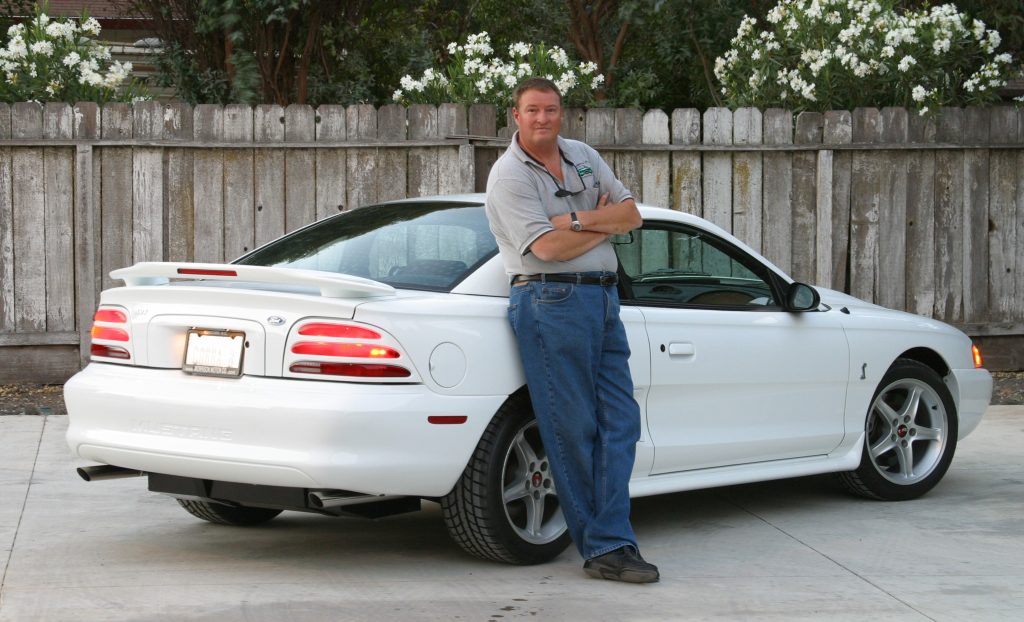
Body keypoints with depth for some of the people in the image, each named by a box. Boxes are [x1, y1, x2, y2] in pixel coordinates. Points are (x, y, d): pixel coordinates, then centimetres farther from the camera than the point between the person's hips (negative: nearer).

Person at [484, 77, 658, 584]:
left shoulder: (584, 156, 17)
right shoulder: (509, 175, -4)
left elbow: (631, 214, 11)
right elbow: (548, 247, -15)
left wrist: (577, 220, -6)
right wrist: (604, 225, 0)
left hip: (603, 298, 7)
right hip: (552, 300, -7)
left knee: (620, 422, 0)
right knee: (573, 428, -6)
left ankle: (610, 547, -1)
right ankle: (602, 545, 0)